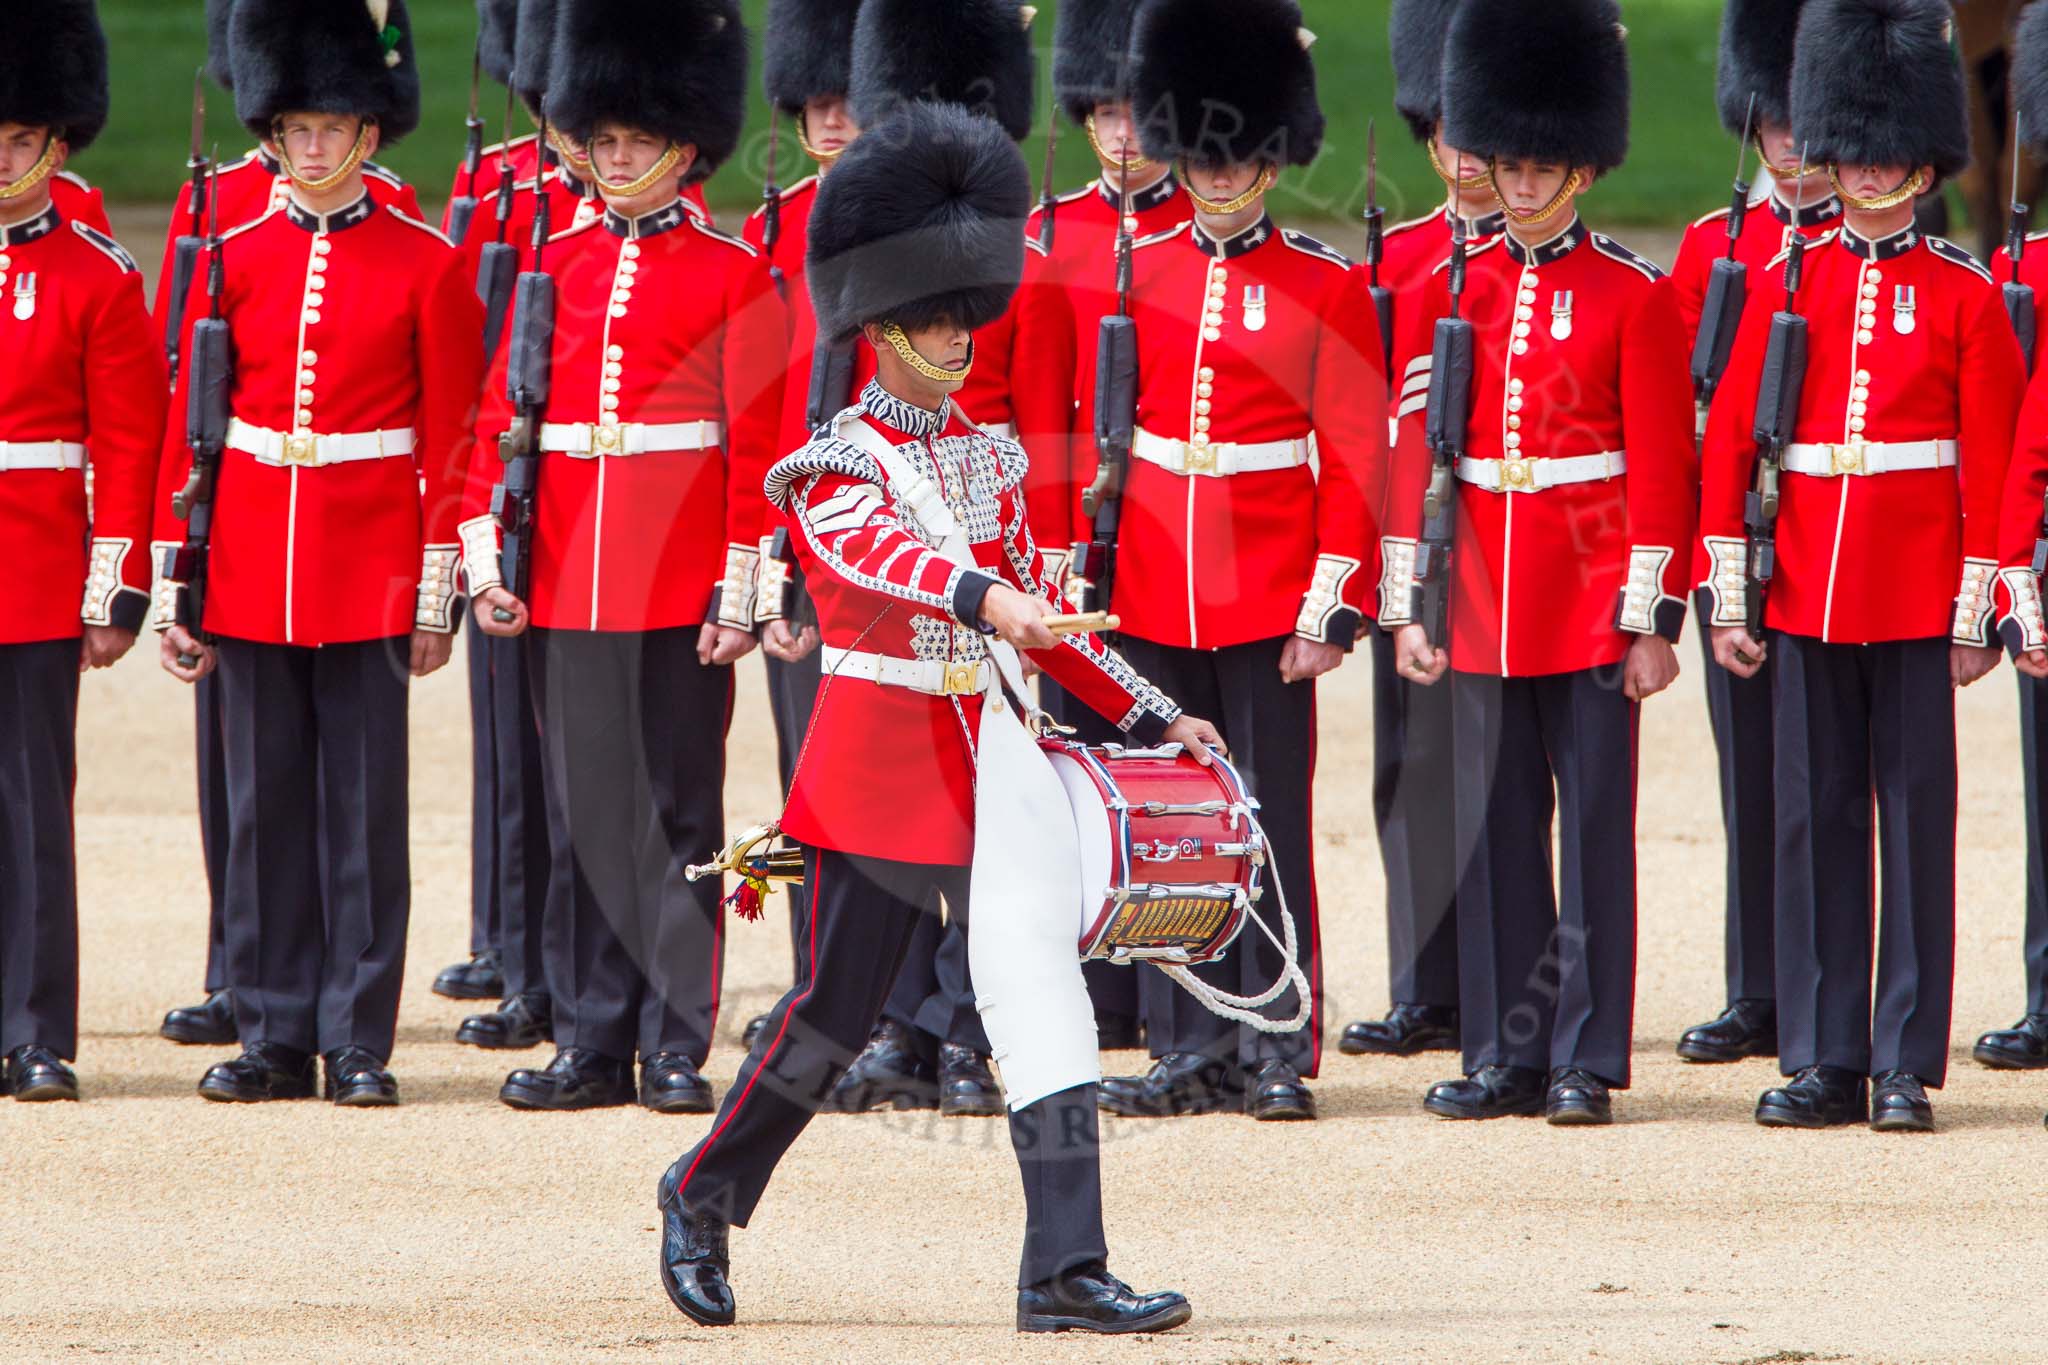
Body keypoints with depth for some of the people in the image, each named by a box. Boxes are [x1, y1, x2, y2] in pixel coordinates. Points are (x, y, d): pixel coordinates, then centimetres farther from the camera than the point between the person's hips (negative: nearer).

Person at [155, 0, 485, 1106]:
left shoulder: (423, 266, 0)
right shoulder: (233, 261, 6)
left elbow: (450, 441, 1)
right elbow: (187, 432, 8)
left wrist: (437, 596, -3)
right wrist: (175, 589, 4)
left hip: (372, 572, -2)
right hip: (252, 572, 3)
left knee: (365, 805, -1)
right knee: (264, 801, 5)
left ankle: (359, 1043, 4)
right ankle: (274, 1034, 11)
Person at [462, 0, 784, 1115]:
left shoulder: (731, 274, -1)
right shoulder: (557, 263, 10)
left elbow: (755, 443, -3)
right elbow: (500, 415, 10)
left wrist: (740, 592, -8)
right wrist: (485, 552, 1)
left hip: (684, 589, -4)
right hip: (565, 587, 4)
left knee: (678, 813, 1)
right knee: (583, 813, 6)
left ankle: (676, 1050, 4)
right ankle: (589, 1043, 11)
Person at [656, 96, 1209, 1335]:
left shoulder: (991, 457, 12)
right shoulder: (835, 467, -7)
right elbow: (881, 554, -29)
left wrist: (1150, 713, 17)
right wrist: (984, 597, -48)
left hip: (991, 753, 5)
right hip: (880, 755, -5)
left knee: (1042, 989, -8)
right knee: (836, 1008, 3)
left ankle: (1066, 1270, -12)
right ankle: (707, 1195, 28)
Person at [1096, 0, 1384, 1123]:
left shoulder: (1327, 288, -1)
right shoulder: (1134, 276, 8)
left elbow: (1355, 457, -3)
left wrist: (1330, 603, -9)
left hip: (1269, 597, -3)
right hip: (1154, 596, 3)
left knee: (1273, 820, -1)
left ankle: (1280, 1056, 4)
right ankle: (1193, 1051, 12)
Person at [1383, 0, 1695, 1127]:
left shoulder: (1633, 297, -2)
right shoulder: (1450, 290, 8)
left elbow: (1660, 468, -3)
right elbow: (1414, 453, 9)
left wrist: (1652, 616, -8)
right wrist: (1408, 605, 4)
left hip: (1592, 598, -3)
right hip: (1482, 600, 3)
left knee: (1593, 828, -1)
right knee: (1493, 831, 6)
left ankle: (1585, 1062, 2)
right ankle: (1505, 1055, 11)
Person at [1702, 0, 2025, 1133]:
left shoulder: (1963, 296, 2)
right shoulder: (1782, 284, 7)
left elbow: (1992, 463, 0)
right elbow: (1727, 443, 7)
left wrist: (1977, 612, -5)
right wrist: (1728, 597, 1)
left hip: (1917, 600, -2)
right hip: (1806, 599, 2)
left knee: (1916, 820, 0)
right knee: (1815, 821, 4)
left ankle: (1907, 1067, 3)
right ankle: (1824, 1061, 9)